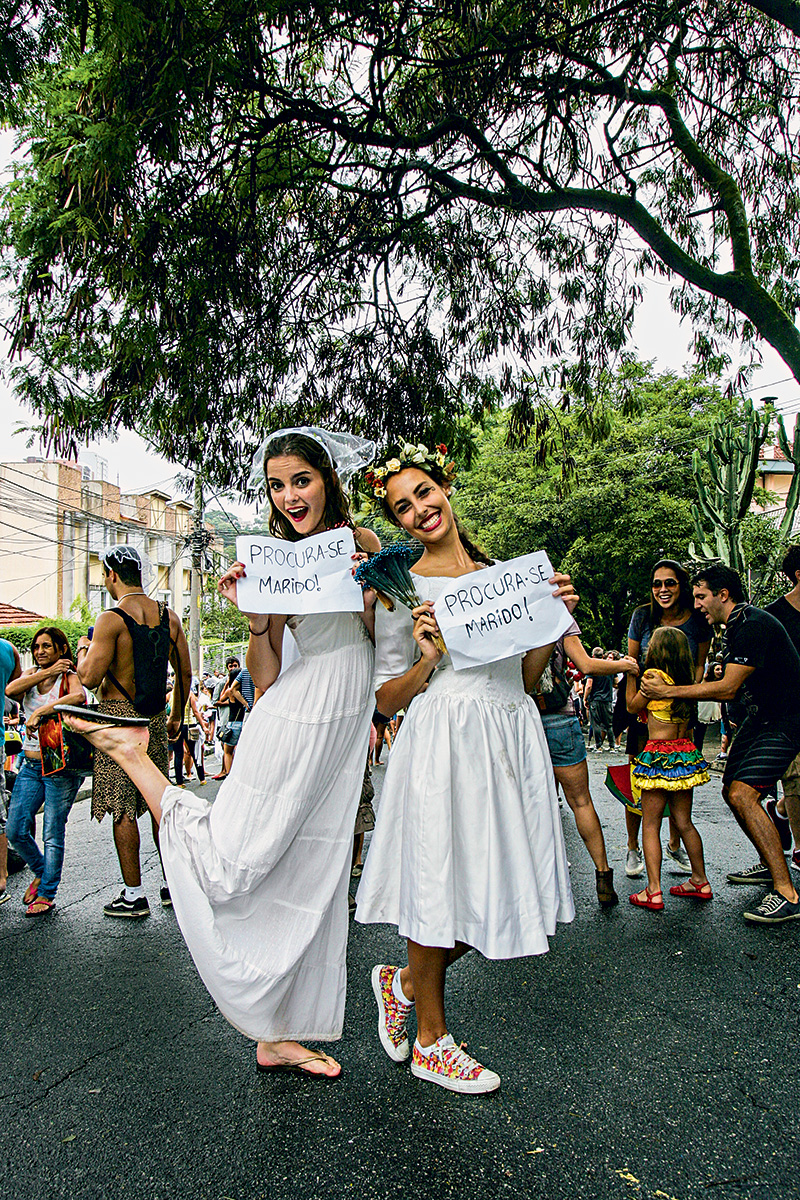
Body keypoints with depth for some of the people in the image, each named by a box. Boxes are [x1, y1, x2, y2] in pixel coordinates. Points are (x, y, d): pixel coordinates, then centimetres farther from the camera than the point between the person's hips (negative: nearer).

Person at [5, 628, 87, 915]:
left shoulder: (69, 677, -5)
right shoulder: (31, 674, 10)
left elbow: (78, 696, -30)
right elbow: (10, 690, -12)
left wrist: (41, 712, -35)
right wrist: (47, 671, -14)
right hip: (31, 764, 5)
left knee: (53, 834, 0)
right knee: (15, 830, 4)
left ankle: (46, 894, 15)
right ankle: (41, 872, 30)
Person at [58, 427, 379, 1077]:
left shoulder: (364, 542, 6)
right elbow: (265, 678, -5)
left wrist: (372, 592, -7)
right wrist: (257, 620, -22)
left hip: (348, 730, 4)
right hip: (294, 722, -4)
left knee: (309, 880, 11)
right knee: (231, 864, -3)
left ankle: (276, 1035, 27)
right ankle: (134, 755, 19)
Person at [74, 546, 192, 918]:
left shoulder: (112, 619, -13)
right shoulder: (169, 616, 6)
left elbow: (90, 677, -17)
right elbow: (185, 673, 9)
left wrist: (83, 649, 4)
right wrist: (176, 716, 21)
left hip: (118, 719, -6)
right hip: (155, 720, 6)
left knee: (122, 808, 2)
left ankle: (134, 895, 8)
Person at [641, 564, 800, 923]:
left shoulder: (754, 625, -22)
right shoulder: (734, 627, 11)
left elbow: (727, 688, -24)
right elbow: (733, 688, 15)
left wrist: (668, 691, -19)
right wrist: (671, 694, 9)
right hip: (759, 716, 10)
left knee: (743, 794, -21)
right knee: (732, 791, 12)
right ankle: (769, 865, 31)